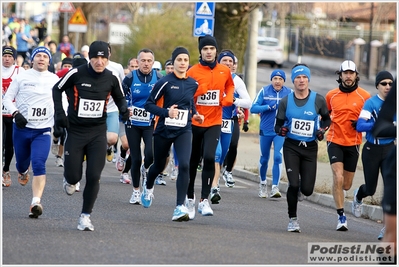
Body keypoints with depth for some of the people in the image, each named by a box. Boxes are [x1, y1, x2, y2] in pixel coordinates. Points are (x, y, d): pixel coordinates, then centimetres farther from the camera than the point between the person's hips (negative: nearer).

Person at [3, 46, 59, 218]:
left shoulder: (54, 80, 3)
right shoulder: (21, 77, -1)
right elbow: (8, 98, 0)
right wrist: (16, 113, -17)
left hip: (43, 130, -1)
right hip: (21, 128, 1)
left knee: (38, 165, -18)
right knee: (21, 163, 15)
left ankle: (36, 202, -25)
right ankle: (23, 172, 53)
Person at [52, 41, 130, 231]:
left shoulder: (111, 78, -2)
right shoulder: (76, 73, -11)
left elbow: (119, 98, 16)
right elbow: (57, 89, 4)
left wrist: (124, 109, -6)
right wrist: (59, 113, -5)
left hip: (98, 133, 2)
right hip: (75, 131, -1)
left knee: (94, 176, -7)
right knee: (74, 176, -1)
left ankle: (85, 215, 6)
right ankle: (70, 180, 38)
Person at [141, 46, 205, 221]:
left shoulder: (193, 84, 3)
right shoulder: (165, 82, -11)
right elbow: (149, 104, -9)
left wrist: (194, 114, 7)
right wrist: (166, 112, -23)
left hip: (183, 131, 2)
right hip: (164, 131, -2)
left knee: (184, 165, -19)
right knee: (159, 166, 17)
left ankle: (180, 207, -17)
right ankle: (148, 188, 52)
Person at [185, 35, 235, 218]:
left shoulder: (225, 71, 4)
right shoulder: (192, 72, -4)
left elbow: (230, 86, 24)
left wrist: (228, 97, 4)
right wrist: (196, 90, -21)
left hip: (214, 123, 0)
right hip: (195, 122, 0)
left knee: (209, 157, -19)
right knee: (193, 162, 8)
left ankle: (204, 200, -15)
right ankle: (190, 198, 28)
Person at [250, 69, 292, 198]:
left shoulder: (289, 93, -1)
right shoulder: (264, 91, -3)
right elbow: (253, 108, -9)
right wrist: (269, 107, -22)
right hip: (265, 131, 1)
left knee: (278, 157, -15)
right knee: (264, 159, 13)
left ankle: (275, 187, -14)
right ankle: (263, 183, 35)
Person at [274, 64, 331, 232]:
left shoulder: (318, 100, -3)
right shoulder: (285, 101, -1)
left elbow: (327, 119, 13)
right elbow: (278, 124, 6)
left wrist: (322, 129, -7)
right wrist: (280, 130, -17)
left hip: (310, 148, 0)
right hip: (291, 147, 0)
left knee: (307, 190, -2)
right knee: (293, 184, -14)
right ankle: (293, 219, 5)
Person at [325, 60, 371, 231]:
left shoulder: (365, 96, -3)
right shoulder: (331, 95, 2)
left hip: (353, 144, 0)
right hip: (335, 141, 0)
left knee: (346, 185, 8)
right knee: (338, 177, -17)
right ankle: (341, 216, -9)